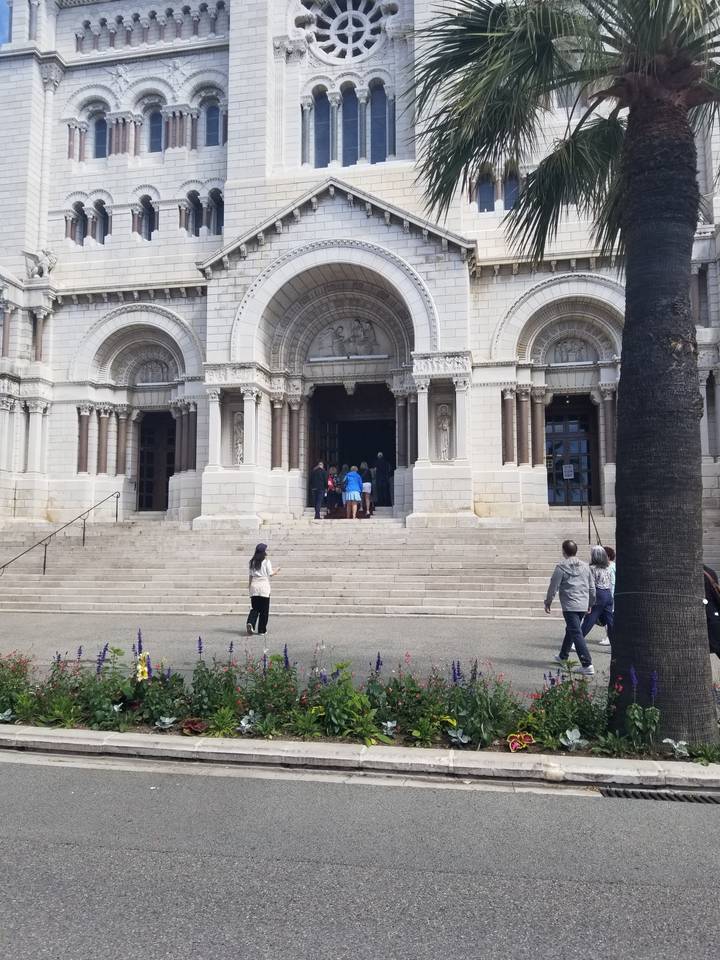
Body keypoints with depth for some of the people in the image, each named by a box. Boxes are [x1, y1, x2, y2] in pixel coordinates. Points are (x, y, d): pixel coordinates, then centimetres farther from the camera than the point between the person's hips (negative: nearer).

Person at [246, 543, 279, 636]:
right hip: (264, 586, -4)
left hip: (254, 587, 4)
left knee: (254, 608, 7)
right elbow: (270, 574, -3)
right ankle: (262, 630, 8)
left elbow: (251, 575, 10)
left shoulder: (252, 562, 7)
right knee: (264, 609, 5)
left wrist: (249, 586, 16)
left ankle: (250, 623, -18)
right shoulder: (266, 561, -6)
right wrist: (276, 572, 16)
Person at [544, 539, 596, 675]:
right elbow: (592, 587, 15)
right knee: (570, 630, 23)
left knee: (576, 634, -8)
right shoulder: (585, 566, 10)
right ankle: (563, 656, 39)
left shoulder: (561, 567, -8)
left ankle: (587, 665, -16)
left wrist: (548, 602, 7)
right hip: (583, 606, 7)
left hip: (570, 606, -7)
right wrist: (590, 603, 27)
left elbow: (553, 586, -6)